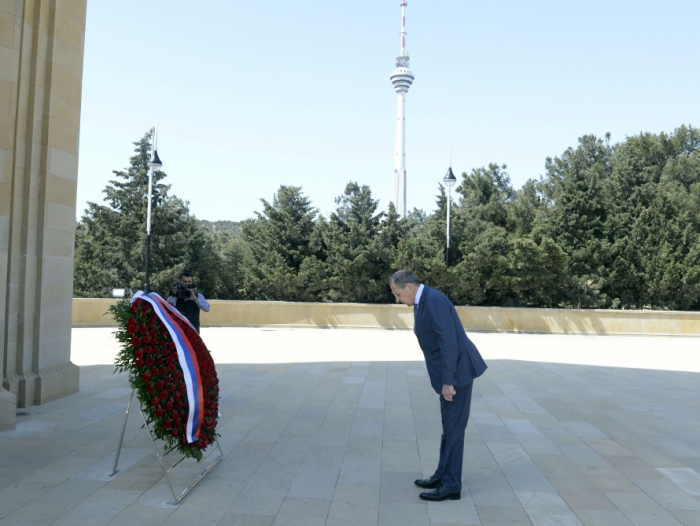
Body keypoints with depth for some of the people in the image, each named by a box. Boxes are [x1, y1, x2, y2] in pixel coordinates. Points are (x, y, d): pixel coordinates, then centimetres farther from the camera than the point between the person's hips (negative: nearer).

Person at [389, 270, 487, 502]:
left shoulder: (434, 300, -20)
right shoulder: (423, 302, 12)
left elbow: (449, 341, -25)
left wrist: (447, 381, -24)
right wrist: (445, 378, 21)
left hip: (457, 369, -10)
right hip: (450, 370, 11)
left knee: (453, 428, -2)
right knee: (450, 427, 17)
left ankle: (451, 485, 8)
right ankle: (443, 476, 27)